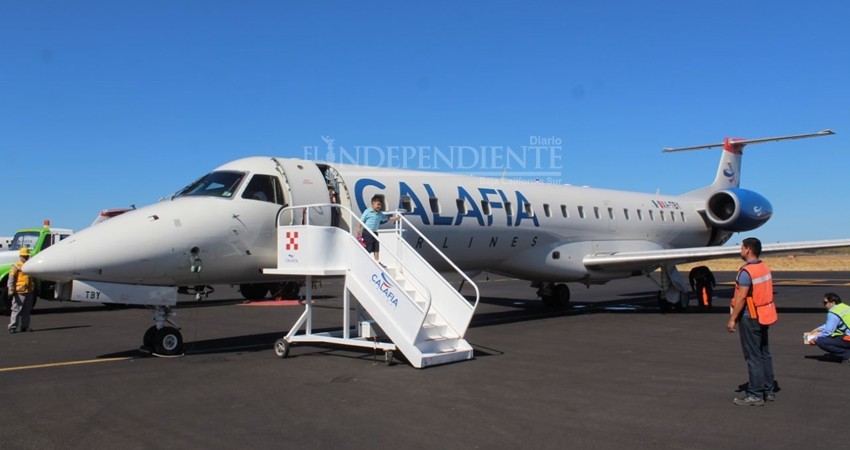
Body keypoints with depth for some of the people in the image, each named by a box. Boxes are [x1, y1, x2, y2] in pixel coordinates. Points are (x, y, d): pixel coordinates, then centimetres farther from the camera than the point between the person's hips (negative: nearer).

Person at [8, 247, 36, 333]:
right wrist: (11, 290, -14)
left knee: (27, 310, 10)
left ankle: (25, 326, 16)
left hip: (29, 292, 6)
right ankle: (12, 327, 0)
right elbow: (11, 279, -7)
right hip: (19, 292, -6)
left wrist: (34, 290, 22)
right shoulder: (16, 266, -3)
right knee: (16, 310, -4)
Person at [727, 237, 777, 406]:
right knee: (765, 354, 15)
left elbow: (741, 298, -21)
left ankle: (755, 395, 1)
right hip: (764, 316, 9)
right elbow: (765, 293, 13)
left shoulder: (746, 272, -19)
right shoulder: (765, 268, 8)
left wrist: (732, 319, -16)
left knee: (753, 357, -3)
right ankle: (768, 391, 24)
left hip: (750, 317, -9)